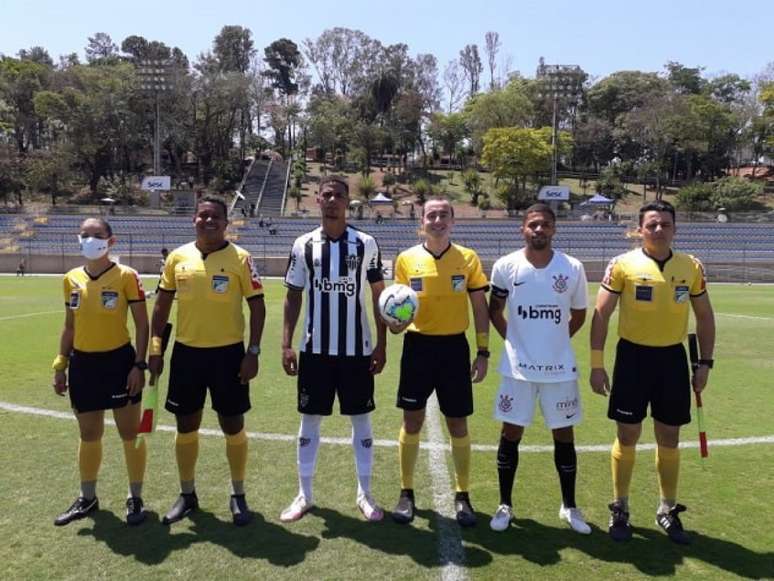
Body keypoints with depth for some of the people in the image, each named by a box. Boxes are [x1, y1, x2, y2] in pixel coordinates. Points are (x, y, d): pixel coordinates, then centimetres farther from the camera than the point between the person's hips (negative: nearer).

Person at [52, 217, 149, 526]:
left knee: (130, 433, 5)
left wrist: (139, 364, -12)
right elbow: (70, 326, 14)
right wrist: (60, 365, 11)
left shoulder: (126, 276, -8)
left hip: (118, 360, -4)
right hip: (82, 364, 5)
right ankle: (87, 498, 34)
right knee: (89, 435, 16)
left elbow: (142, 324, -7)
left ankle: (136, 498, 21)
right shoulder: (71, 278, 6)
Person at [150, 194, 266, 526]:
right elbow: (162, 303, 11)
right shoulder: (177, 257, 3)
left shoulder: (240, 258, -6)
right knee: (186, 426, 12)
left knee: (233, 427, 6)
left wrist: (253, 352, -10)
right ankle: (187, 494, 31)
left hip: (228, 352, -3)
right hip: (186, 352, 3)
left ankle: (238, 496, 24)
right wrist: (155, 349, 6)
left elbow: (257, 305, -4)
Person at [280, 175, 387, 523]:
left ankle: (364, 493, 24)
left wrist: (381, 343, -2)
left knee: (361, 418, 9)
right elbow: (293, 297, 4)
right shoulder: (303, 245, 1)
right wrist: (286, 343, -4)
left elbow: (379, 295, 2)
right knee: (310, 419, 9)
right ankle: (305, 494, 24)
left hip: (357, 349, -1)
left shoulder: (366, 244, -2)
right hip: (315, 349, 1)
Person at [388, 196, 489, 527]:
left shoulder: (468, 259, 0)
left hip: (454, 347, 0)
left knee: (458, 425, 7)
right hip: (418, 346, 0)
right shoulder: (406, 259, 0)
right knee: (412, 421, 6)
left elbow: (480, 307, 4)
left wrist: (483, 352, -1)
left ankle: (463, 496, 23)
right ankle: (406, 493, 22)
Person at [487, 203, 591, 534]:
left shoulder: (573, 268, -4)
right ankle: (505, 505, 21)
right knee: (511, 433, 6)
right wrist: (513, 340, 4)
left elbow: (579, 314, 11)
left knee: (564, 435, 10)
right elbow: (494, 310, 9)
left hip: (560, 368, 1)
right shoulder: (505, 266, -5)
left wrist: (556, 340, 8)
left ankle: (569, 506, 28)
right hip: (518, 367, 0)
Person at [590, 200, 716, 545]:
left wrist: (705, 363, 6)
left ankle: (668, 510, 30)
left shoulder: (692, 267, 2)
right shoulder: (622, 265, -8)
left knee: (669, 439, 12)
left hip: (672, 358, 3)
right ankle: (620, 509, 22)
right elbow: (601, 315, -7)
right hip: (633, 356, -3)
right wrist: (596, 365, -10)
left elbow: (704, 316, 12)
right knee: (627, 437, 5)